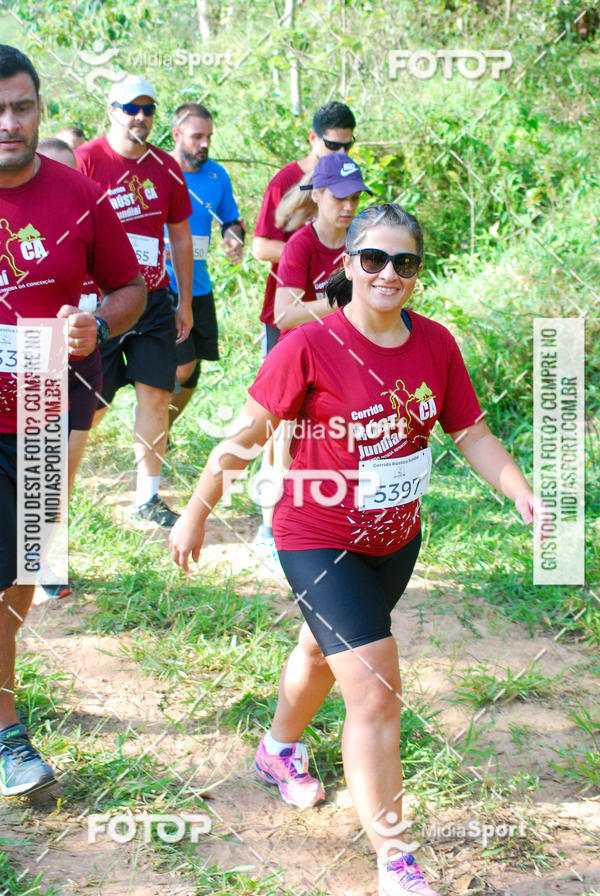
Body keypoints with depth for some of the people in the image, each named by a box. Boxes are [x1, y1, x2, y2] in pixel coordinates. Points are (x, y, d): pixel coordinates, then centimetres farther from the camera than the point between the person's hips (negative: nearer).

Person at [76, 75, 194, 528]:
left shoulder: (166, 167, 7)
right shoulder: (85, 161, -7)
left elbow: (180, 236, 16)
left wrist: (185, 302, 15)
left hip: (154, 299, 4)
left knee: (155, 395, 2)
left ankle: (148, 497, 13)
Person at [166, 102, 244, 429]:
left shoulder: (217, 175, 7)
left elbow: (232, 221, 20)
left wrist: (234, 240, -3)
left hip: (199, 288, 6)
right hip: (163, 288, -6)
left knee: (192, 371, 10)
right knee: (182, 366, -14)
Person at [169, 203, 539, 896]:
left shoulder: (435, 344, -7)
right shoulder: (310, 346, -22)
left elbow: (473, 435, 0)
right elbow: (244, 437, -14)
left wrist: (524, 496, -14)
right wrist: (195, 515, -6)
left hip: (396, 536, 6)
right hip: (319, 540, -6)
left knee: (325, 648, 29)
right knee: (376, 693, -11)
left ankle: (279, 750, 58)